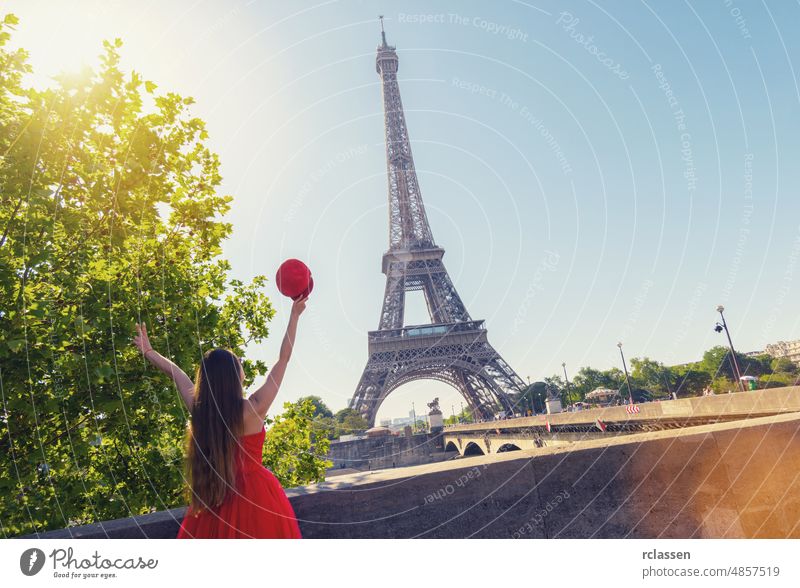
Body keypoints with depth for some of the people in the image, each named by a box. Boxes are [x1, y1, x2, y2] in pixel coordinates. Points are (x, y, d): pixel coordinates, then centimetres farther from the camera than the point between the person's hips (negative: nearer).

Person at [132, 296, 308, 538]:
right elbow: (283, 359, -12)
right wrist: (294, 315, -4)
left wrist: (149, 352, 29)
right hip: (256, 497, -4)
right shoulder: (253, 408, -17)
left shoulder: (199, 410, -7)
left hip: (215, 499, 5)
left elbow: (178, 375, 10)